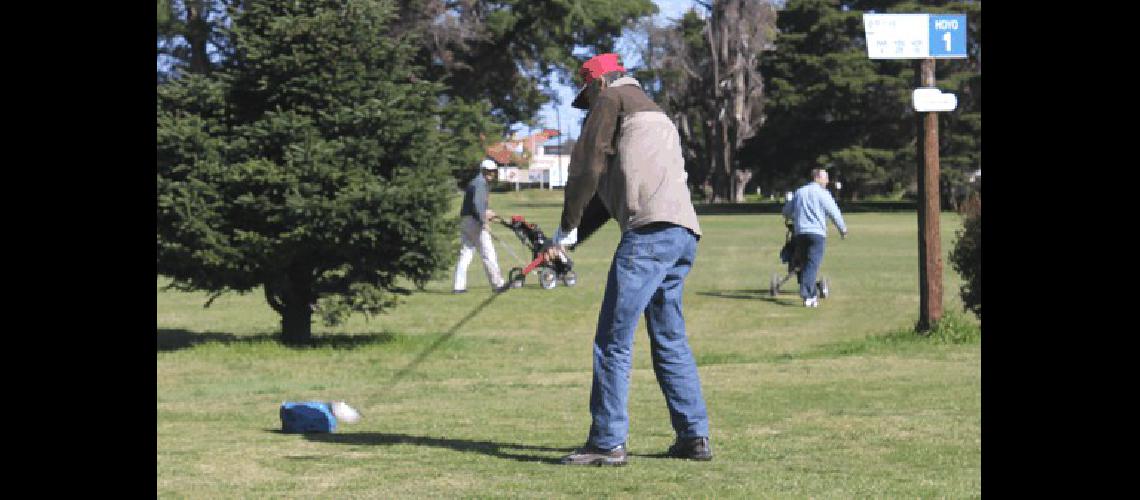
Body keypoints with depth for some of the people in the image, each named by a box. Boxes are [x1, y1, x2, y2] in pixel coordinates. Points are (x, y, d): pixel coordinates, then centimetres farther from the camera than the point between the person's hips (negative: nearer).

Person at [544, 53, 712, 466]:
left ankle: (607, 443, -8)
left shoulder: (612, 98, 8)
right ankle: (694, 437, 16)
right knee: (670, 341, 16)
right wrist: (569, 242, 24)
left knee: (613, 341, -7)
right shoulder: (656, 116, 34)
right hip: (684, 235, 9)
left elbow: (586, 168, -2)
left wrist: (568, 227, 8)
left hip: (650, 231, -9)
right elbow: (611, 191, 30)